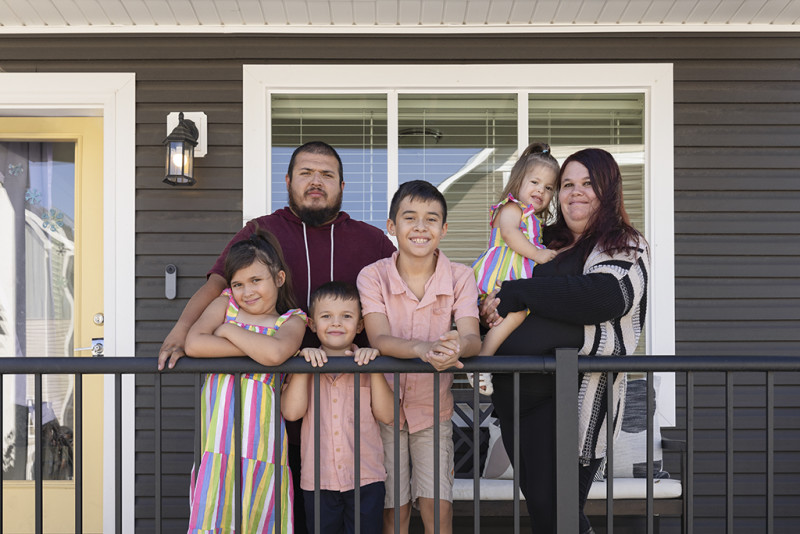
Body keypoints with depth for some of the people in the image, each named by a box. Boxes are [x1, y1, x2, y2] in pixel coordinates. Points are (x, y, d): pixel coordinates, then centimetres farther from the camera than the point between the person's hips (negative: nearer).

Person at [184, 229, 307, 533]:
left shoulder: (292, 320, 6)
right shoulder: (225, 304, 13)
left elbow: (275, 353, -18)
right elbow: (194, 344, -7)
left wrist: (228, 329, -4)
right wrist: (256, 348, -7)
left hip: (261, 439, -1)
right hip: (218, 437, 1)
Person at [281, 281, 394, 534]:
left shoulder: (368, 364, 2)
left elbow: (387, 415, -8)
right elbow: (291, 412, -13)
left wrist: (375, 368, -16)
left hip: (366, 480, 0)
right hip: (318, 481, 1)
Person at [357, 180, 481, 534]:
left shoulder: (460, 277, -8)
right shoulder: (373, 276, -12)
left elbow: (472, 338, -20)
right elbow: (379, 339, -24)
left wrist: (457, 347, -45)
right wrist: (425, 349, -44)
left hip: (433, 407, 1)